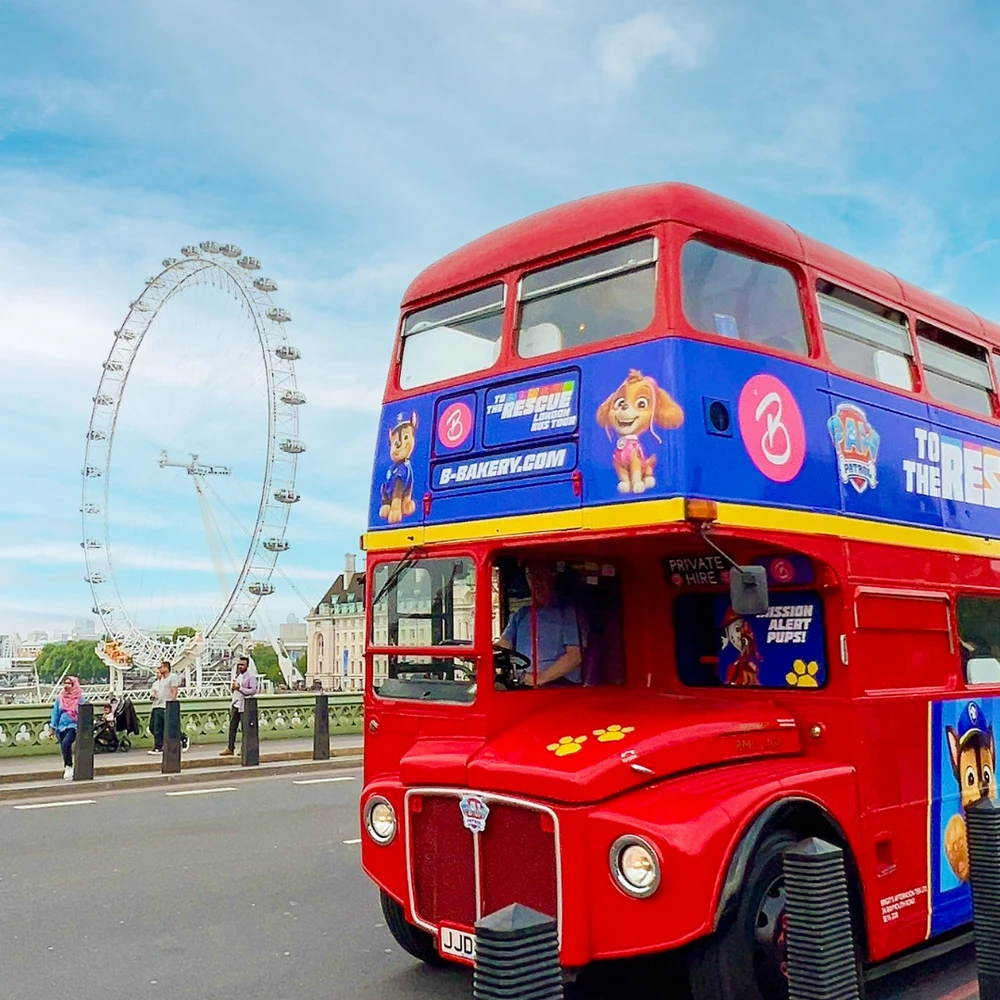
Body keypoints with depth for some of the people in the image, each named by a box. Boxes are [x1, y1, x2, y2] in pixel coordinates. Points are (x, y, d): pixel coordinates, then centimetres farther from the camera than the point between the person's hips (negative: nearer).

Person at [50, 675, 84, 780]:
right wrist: (52, 727, 9)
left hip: (73, 726, -5)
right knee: (64, 747, 6)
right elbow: (55, 712, 12)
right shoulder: (60, 698, 7)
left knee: (65, 743, -26)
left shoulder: (79, 698, -3)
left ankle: (68, 766, -14)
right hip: (61, 726, 5)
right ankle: (67, 768, 20)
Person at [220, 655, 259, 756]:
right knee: (232, 727, 7)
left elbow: (253, 691, -17)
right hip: (236, 705, 7)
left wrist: (239, 688, -21)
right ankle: (230, 748, 11)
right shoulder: (237, 675, 15)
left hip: (245, 706, -7)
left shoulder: (251, 676, -9)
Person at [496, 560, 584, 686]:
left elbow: (575, 655, -4)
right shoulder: (520, 615, 24)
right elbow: (503, 645, 13)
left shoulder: (567, 612, 6)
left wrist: (542, 678, -15)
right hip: (523, 686, 5)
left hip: (560, 684, -4)